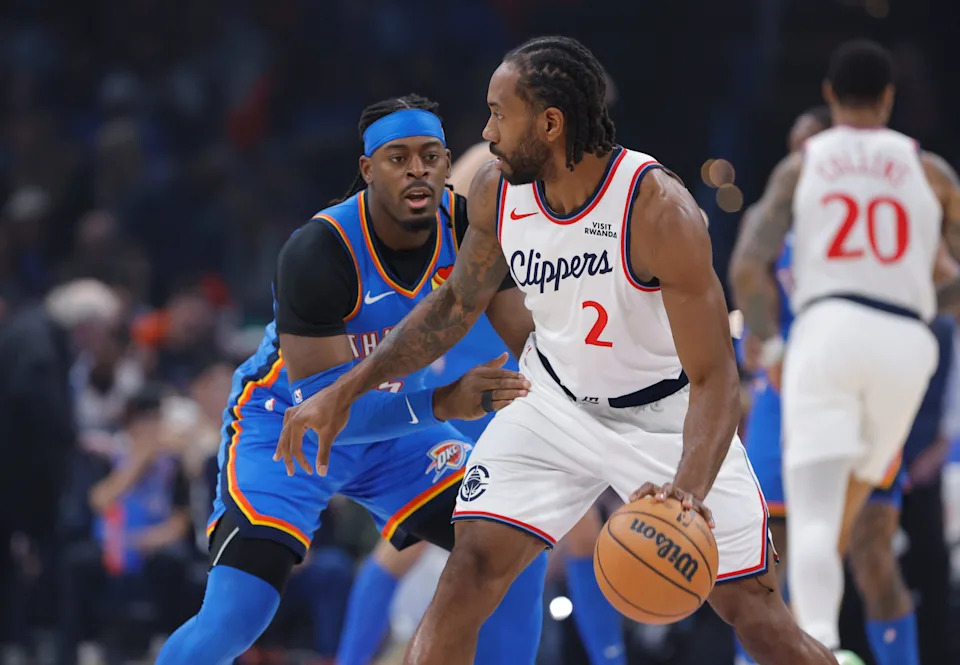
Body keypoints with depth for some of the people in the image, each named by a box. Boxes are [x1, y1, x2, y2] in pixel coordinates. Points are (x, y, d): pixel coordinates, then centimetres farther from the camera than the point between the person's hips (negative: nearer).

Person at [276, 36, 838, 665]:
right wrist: (345, 392, -1)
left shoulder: (657, 208, -32)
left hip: (669, 414, -4)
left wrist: (690, 487, -50)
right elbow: (458, 303, 5)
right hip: (555, 404, 4)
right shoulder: (496, 190, -16)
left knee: (754, 612, -5)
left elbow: (714, 377, -32)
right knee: (471, 573, -12)